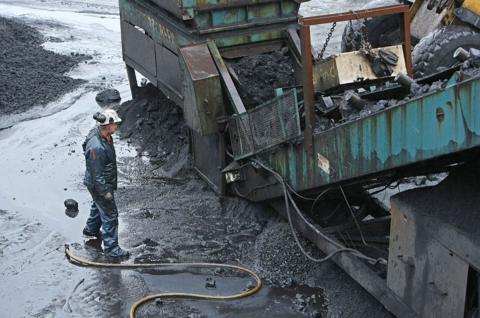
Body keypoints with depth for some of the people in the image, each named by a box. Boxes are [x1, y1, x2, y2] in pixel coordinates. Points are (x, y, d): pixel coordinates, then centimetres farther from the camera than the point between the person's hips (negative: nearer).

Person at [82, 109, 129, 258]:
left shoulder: (98, 132, -8)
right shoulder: (96, 147, -39)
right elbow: (96, 174, -29)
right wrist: (105, 191, -18)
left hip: (105, 181, 10)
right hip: (99, 185, -10)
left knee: (99, 206, 31)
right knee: (110, 215, 4)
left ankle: (91, 230, 55)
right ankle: (111, 248, 18)